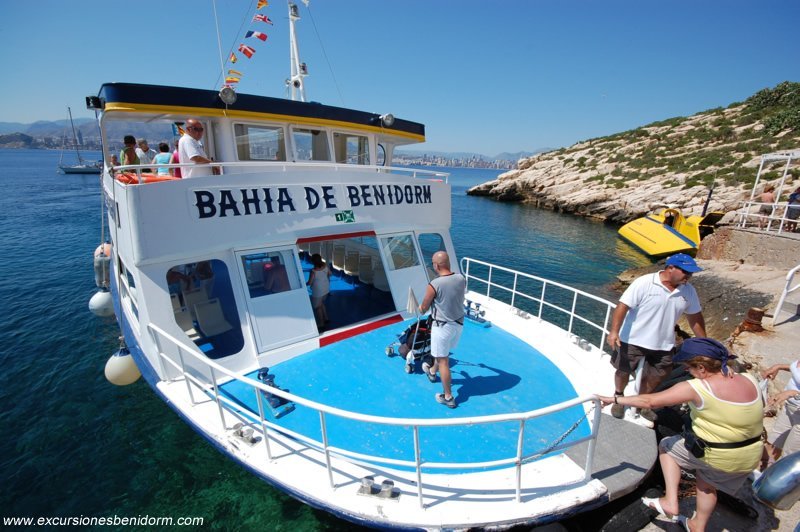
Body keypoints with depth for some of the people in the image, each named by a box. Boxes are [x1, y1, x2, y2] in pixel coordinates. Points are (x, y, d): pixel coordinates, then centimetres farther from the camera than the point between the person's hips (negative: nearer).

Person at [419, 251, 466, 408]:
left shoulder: (434, 285, -25)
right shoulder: (461, 278, -8)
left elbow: (423, 309, -9)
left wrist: (420, 308, 15)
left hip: (443, 326, -7)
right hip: (459, 323, 7)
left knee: (443, 360, 8)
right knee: (443, 352, 29)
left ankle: (448, 397, 19)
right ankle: (432, 372, 55)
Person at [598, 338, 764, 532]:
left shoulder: (696, 388, -24)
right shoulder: (749, 380, -7)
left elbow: (650, 401, -21)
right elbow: (760, 406, 13)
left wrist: (614, 399, -12)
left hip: (716, 457, -6)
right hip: (751, 458, 6)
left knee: (666, 446, 18)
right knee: (707, 481, 31)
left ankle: (670, 502, 15)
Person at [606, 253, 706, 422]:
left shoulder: (688, 291, -1)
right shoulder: (644, 283, -20)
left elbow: (695, 316, 12)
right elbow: (623, 306, -24)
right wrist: (614, 331, -34)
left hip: (663, 345, 5)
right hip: (633, 340, -5)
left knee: (656, 377, 17)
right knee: (623, 371, 11)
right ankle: (619, 397, 39)